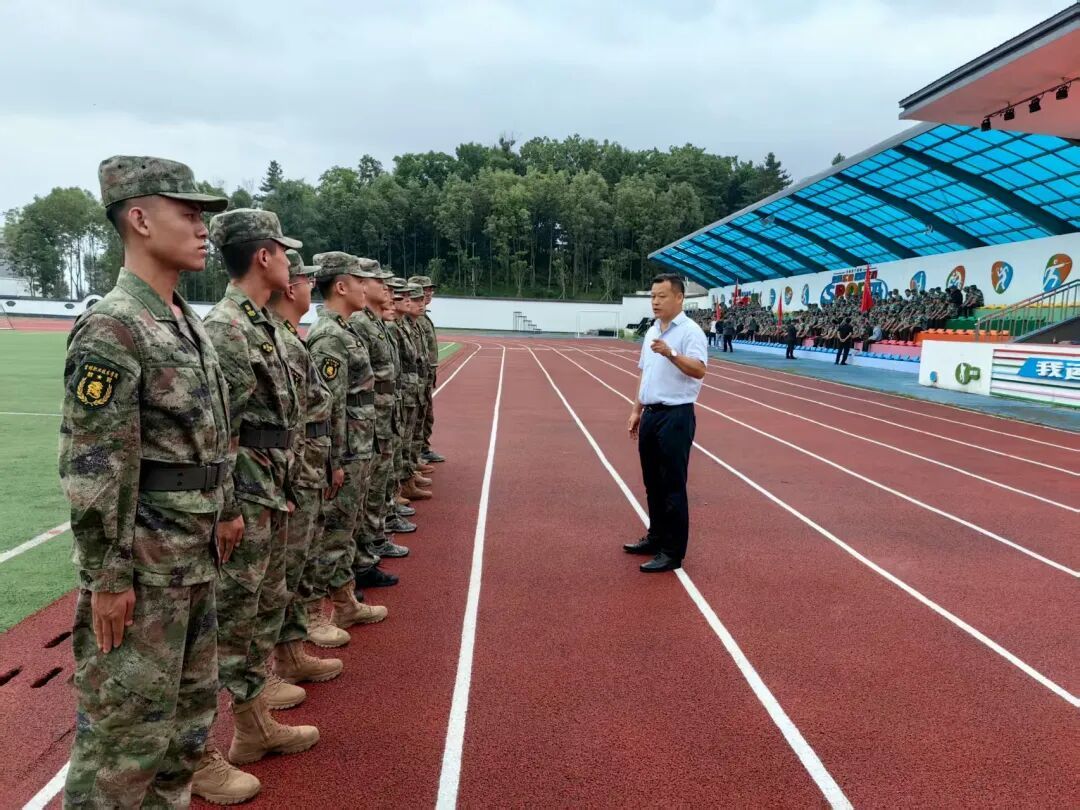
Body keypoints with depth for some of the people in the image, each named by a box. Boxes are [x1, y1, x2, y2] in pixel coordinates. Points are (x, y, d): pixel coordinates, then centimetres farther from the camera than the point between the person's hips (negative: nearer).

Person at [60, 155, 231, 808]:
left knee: (192, 705, 21)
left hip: (195, 557, 9)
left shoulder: (191, 324, 10)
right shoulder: (111, 329, -17)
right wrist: (107, 578, -17)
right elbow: (92, 472, -19)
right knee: (127, 723, 6)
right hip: (141, 564, -9)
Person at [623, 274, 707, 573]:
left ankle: (673, 552, 6)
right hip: (651, 415, 8)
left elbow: (699, 370, -26)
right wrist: (637, 411, 19)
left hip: (675, 417, -8)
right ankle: (657, 537, 30)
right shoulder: (651, 332, 14)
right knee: (653, 484, 16)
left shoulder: (690, 331, -12)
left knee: (672, 487, -2)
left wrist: (671, 353, -39)